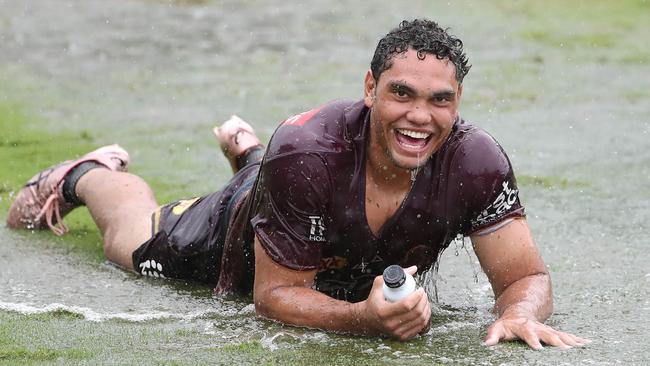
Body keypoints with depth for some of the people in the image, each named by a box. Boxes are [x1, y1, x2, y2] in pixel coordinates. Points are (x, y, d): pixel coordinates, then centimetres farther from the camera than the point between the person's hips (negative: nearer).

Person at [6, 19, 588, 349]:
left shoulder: (477, 163, -40)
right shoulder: (303, 154, -46)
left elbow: (525, 277, -32)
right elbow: (277, 295, -38)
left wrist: (520, 312, -57)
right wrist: (364, 319, -57)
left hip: (370, 276, 3)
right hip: (247, 234, -3)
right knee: (135, 242, 27)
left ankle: (245, 150, 63)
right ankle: (87, 175, 54)